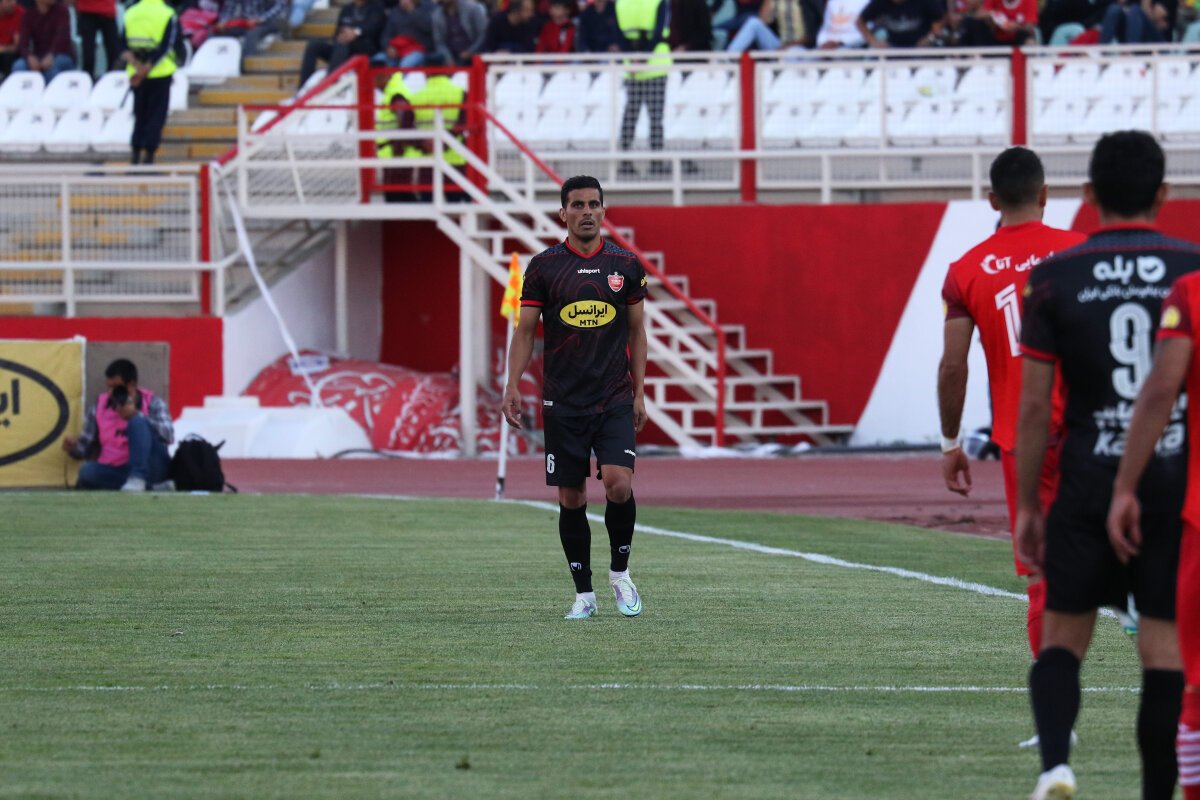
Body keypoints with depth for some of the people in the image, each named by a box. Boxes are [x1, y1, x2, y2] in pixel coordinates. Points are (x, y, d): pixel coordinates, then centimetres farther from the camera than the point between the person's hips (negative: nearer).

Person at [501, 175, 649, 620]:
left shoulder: (625, 265, 5)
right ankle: (584, 595, 12)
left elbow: (636, 332, 12)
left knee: (619, 483, -16)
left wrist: (639, 393, 7)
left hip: (615, 400, 0)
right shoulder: (544, 266, 1)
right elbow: (525, 331, 3)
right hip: (563, 403, 0)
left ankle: (620, 573, 6)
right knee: (571, 498, 2)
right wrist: (513, 386, -8)